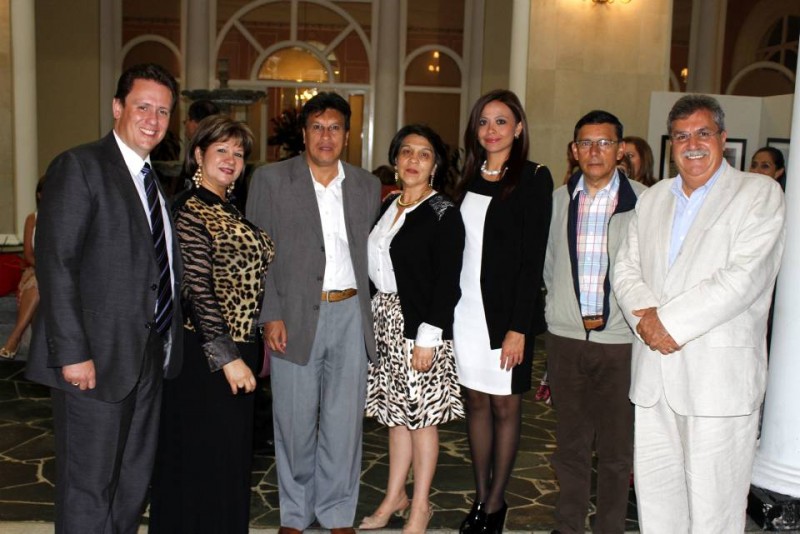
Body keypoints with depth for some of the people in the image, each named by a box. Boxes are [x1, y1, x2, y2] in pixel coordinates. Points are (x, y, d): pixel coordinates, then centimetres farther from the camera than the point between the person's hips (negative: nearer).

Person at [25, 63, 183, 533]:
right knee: (88, 487, 3)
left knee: (134, 484, 16)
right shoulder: (80, 167, -8)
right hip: (97, 359, -7)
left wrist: (166, 344, 8)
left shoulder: (154, 181, 16)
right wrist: (72, 353, -20)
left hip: (150, 358, 8)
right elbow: (55, 263, -15)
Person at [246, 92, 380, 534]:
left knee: (344, 421, 7)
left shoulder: (367, 186, 10)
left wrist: (365, 306, 4)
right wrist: (270, 316, -9)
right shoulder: (271, 180, 1)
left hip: (349, 315, 2)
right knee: (295, 421, 7)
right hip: (294, 315, -2)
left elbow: (369, 251, 14)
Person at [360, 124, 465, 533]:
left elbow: (447, 281, -14)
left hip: (419, 323, -6)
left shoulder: (443, 214, -9)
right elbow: (377, 265, 13)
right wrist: (372, 317, 8)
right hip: (385, 318, 6)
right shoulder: (388, 206, 11)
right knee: (396, 410, 15)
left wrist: (428, 336, -17)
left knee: (421, 412, 3)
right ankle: (395, 495, 28)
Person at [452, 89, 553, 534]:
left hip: (507, 310, -5)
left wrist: (518, 327, -16)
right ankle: (480, 497, 25)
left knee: (505, 405, 5)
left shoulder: (533, 179, -6)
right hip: (466, 307, 5)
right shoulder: (470, 179, 11)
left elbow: (532, 258, -11)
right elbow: (459, 245, 11)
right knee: (477, 401, 12)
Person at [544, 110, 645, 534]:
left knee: (616, 448, 6)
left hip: (620, 340, -3)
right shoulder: (558, 200, 6)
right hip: (564, 338, 3)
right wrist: (565, 304, 7)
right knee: (570, 442, 14)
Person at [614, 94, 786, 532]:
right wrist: (644, 314, -8)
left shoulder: (759, 193, -1)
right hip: (654, 375, 5)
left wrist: (671, 320, -14)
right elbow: (626, 269, 12)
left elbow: (744, 277, -13)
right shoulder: (653, 198, 16)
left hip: (719, 376, -5)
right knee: (654, 494, 13)